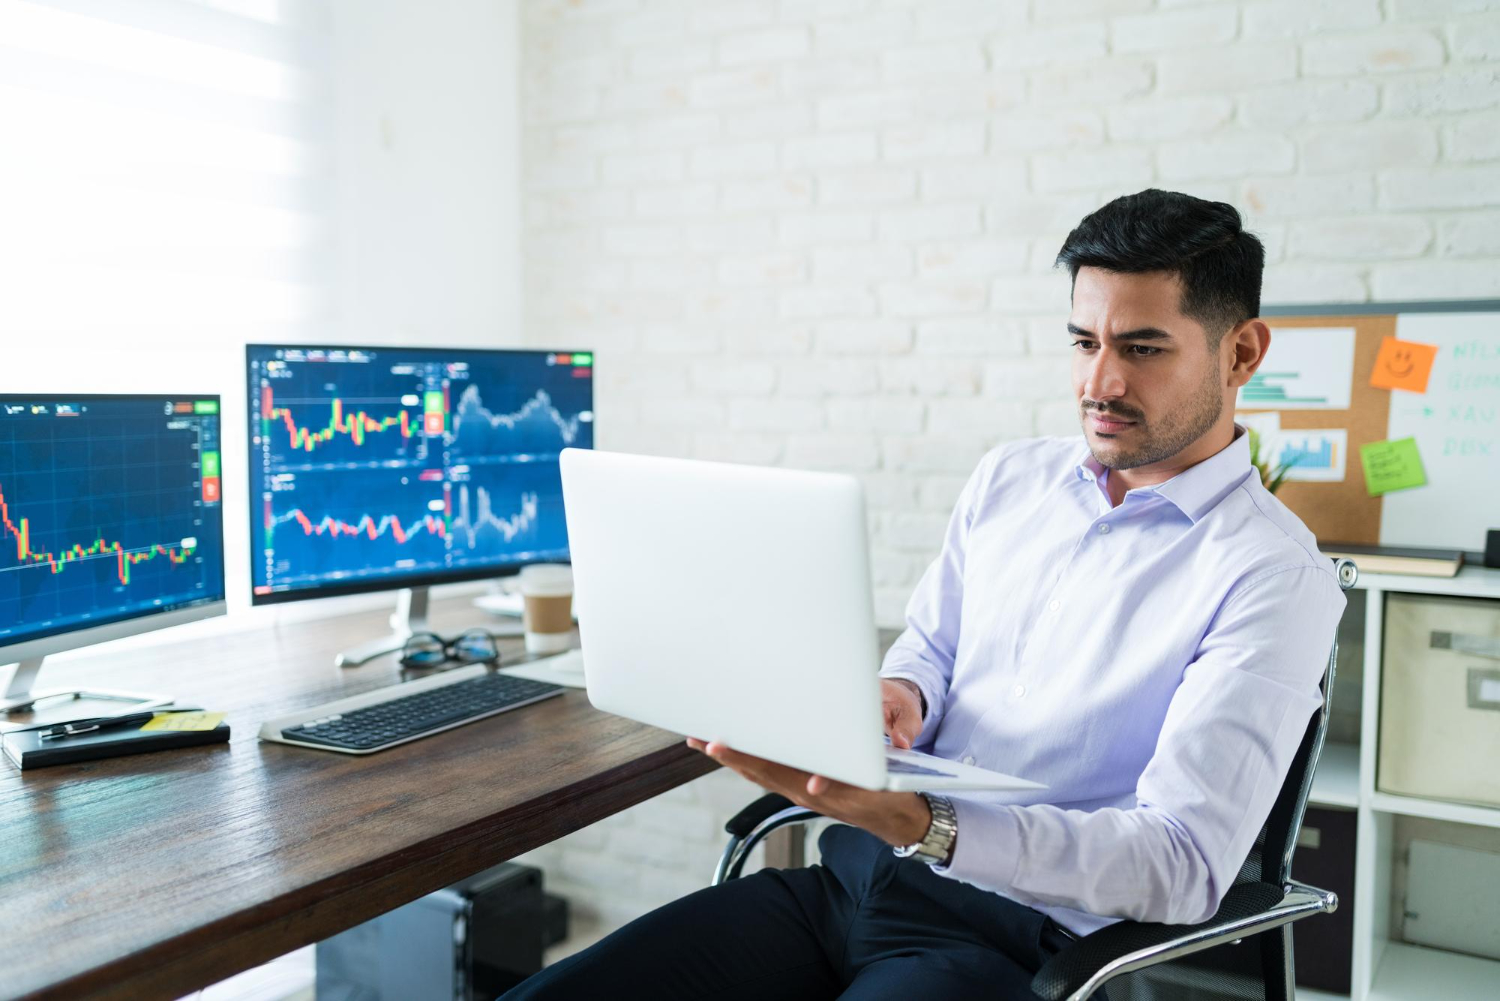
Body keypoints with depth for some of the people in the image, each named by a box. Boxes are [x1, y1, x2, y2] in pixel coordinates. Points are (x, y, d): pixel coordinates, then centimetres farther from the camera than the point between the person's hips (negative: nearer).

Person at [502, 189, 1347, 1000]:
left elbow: (1184, 867, -17)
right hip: (858, 879, 6)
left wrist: (916, 824, -31)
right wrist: (898, 699, -4)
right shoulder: (1009, 478, 11)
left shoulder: (1275, 576, -10)